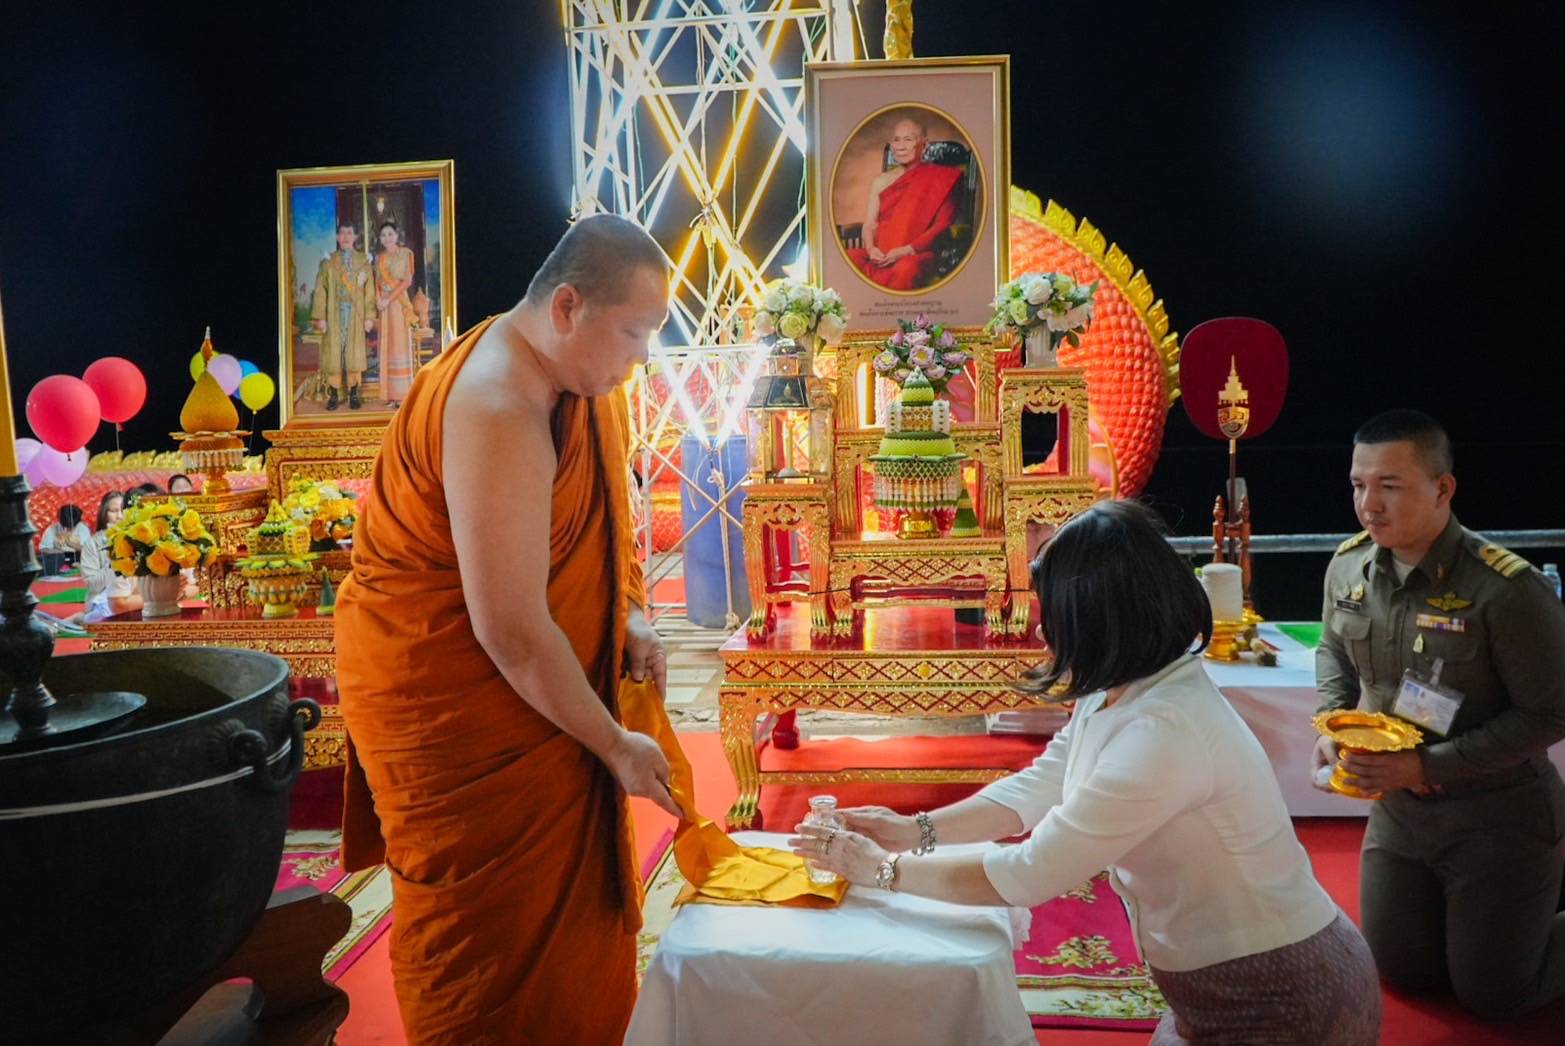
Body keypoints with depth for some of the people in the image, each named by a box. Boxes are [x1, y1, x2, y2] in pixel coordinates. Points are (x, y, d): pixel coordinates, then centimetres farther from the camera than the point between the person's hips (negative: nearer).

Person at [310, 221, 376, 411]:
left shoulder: (363, 262, 8)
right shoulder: (328, 262, 6)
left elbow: (369, 291, 5)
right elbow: (320, 291, 3)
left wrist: (369, 316, -3)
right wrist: (320, 317, -5)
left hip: (356, 315, 0)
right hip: (334, 315, 0)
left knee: (354, 354, 1)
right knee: (333, 354, -1)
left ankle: (354, 394, 8)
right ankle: (333, 395, 4)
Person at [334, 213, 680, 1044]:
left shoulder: (578, 374, -1)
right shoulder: (498, 415, -29)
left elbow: (606, 510, 14)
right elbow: (512, 632, -28)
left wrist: (632, 617, -2)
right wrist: (614, 744, -18)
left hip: (539, 675, 9)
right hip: (448, 697, -8)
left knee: (571, 896, 17)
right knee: (490, 920, 6)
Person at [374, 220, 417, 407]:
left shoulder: (406, 253, 1)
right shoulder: (379, 258, 15)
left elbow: (407, 281, -7)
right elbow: (377, 283, 14)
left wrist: (389, 299, -14)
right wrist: (378, 300, -6)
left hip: (399, 304, -5)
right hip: (382, 306, 5)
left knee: (400, 345, -6)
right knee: (386, 347, 2)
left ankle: (402, 394, -4)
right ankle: (390, 394, 5)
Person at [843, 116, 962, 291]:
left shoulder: (939, 178, 8)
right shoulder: (880, 181, 20)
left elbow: (942, 225, -2)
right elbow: (869, 225, 15)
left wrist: (906, 250, -14)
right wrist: (871, 249, -9)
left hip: (916, 254, -4)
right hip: (879, 255, 4)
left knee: (906, 269, -39)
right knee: (849, 257, -27)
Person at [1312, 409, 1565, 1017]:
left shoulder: (1509, 590, -26)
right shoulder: (1348, 567, -8)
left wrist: (1429, 766, -25)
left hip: (1499, 818, -5)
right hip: (1396, 808, 5)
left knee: (1491, 995, 9)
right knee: (1403, 973, 18)